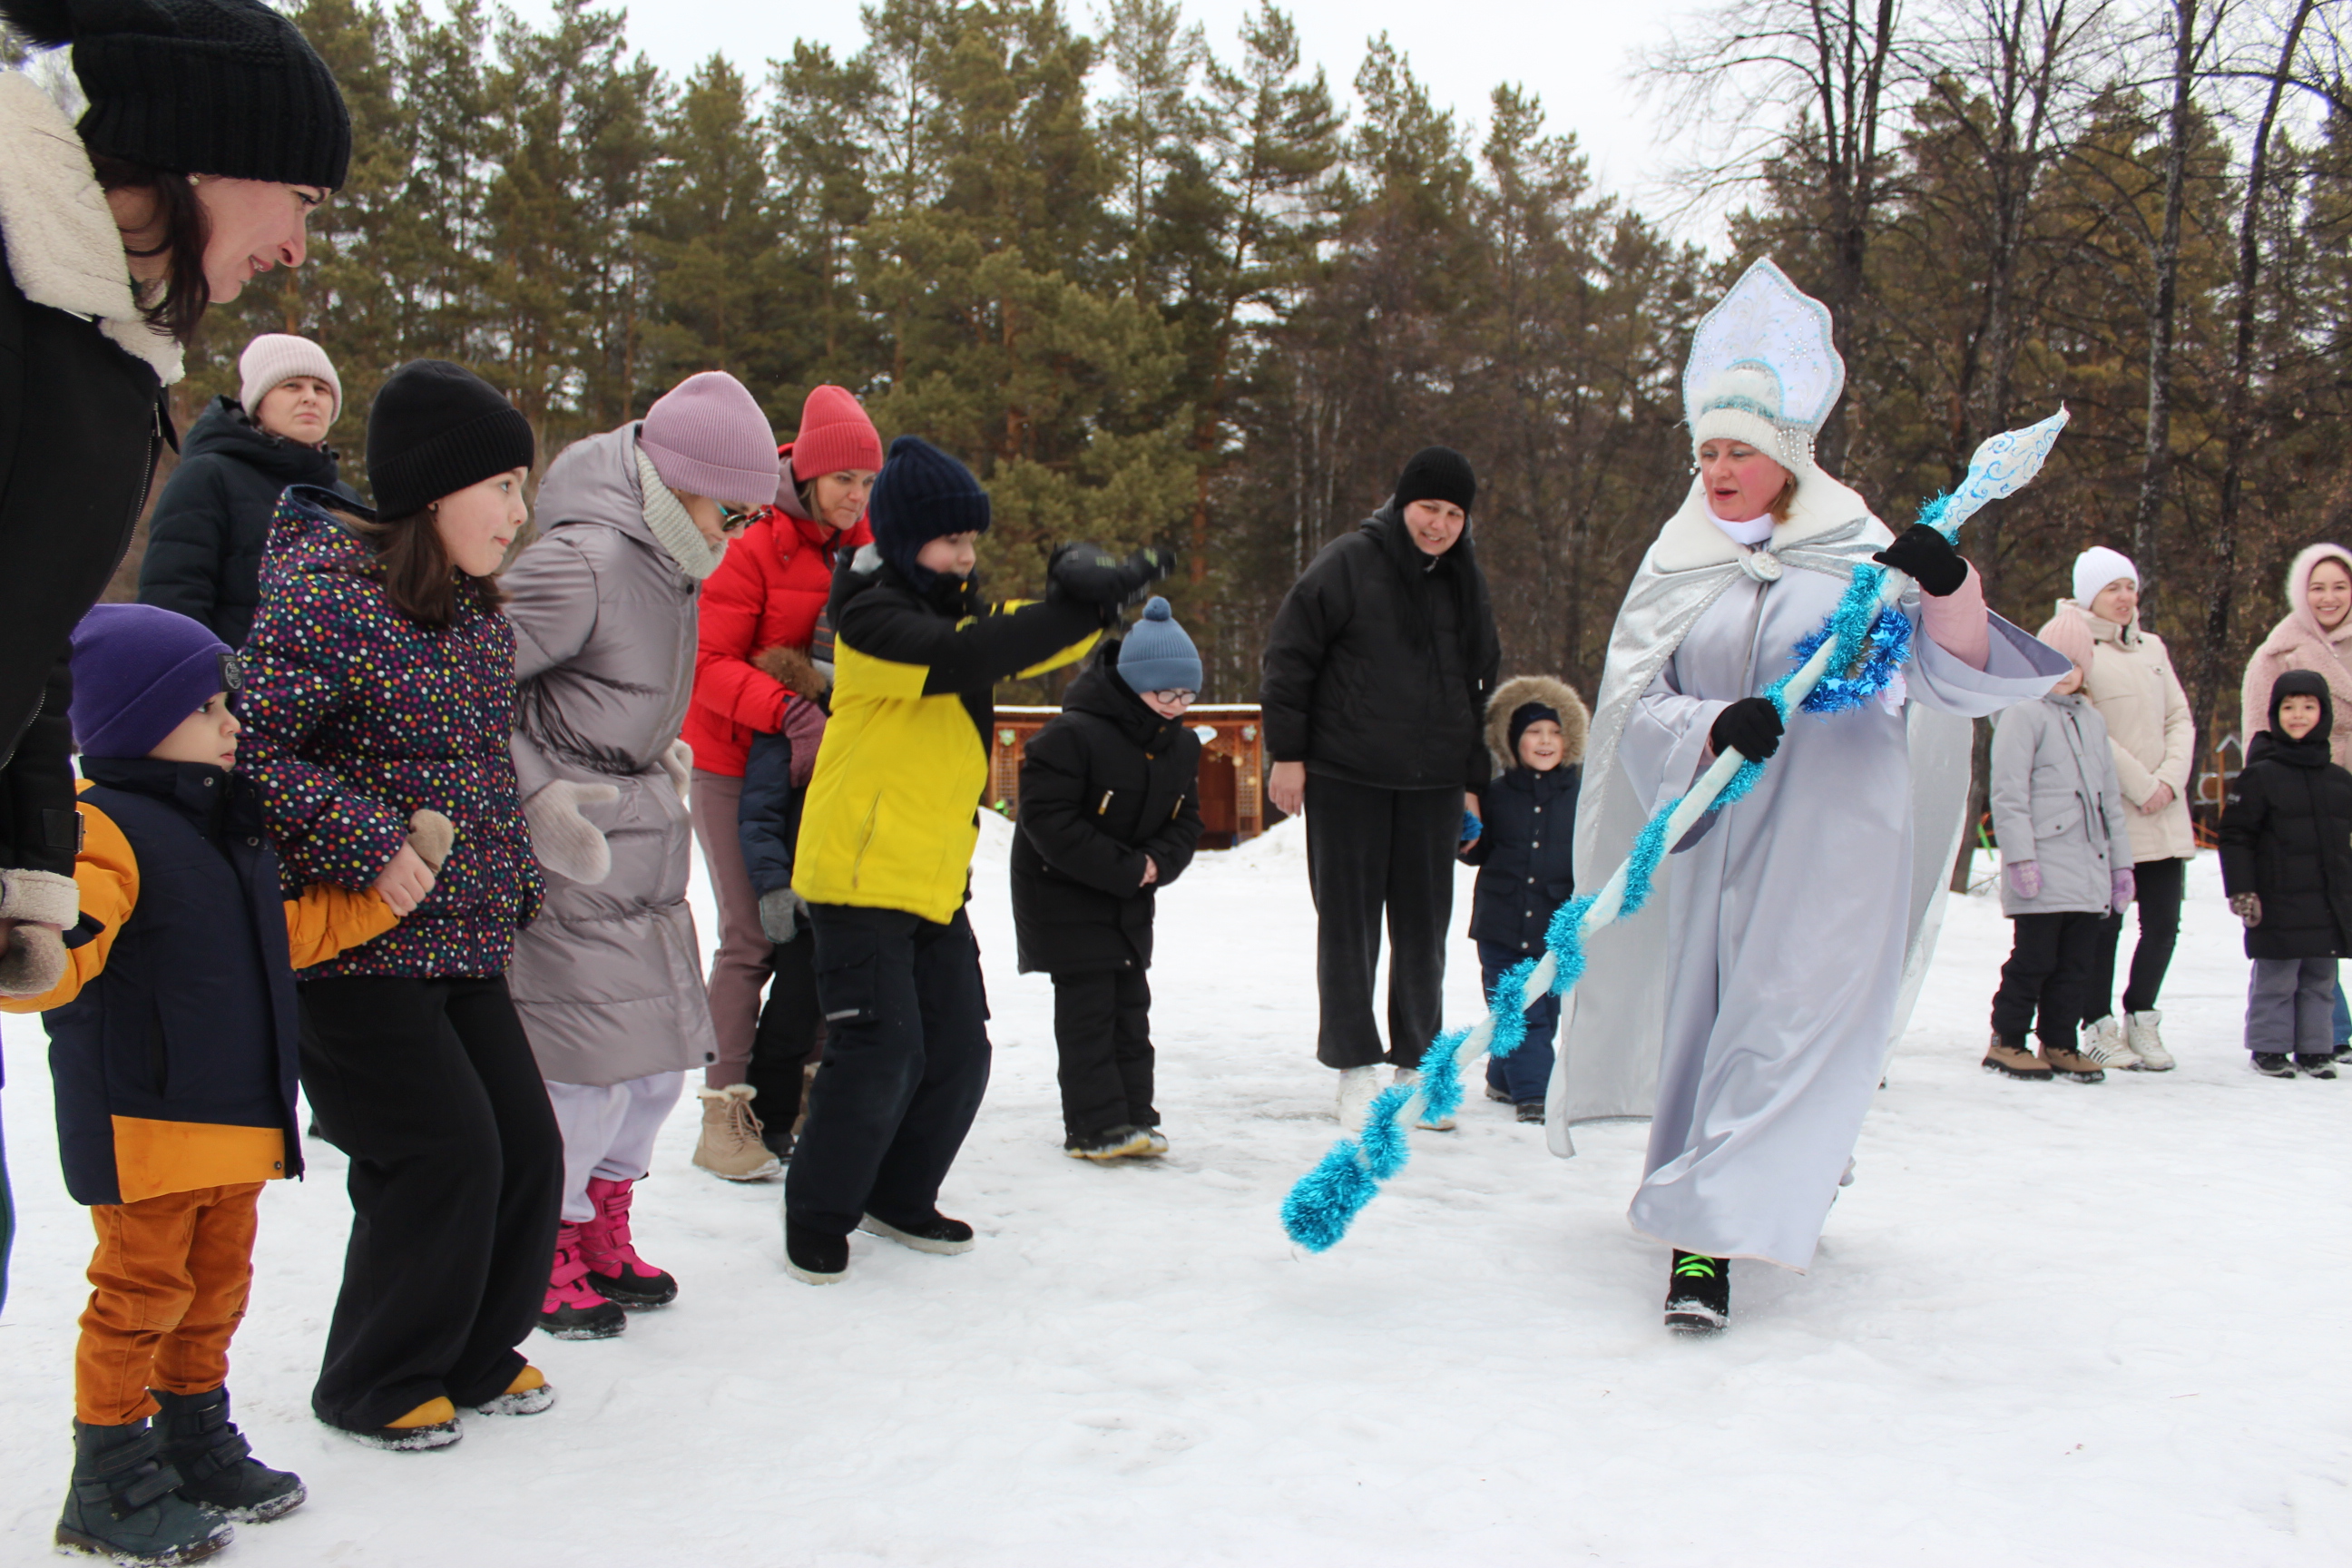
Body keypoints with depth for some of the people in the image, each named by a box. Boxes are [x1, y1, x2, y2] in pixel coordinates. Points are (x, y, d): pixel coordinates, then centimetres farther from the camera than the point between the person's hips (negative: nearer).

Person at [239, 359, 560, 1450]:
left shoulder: (477, 606, 11)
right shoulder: (327, 589, -15)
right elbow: (250, 749, -22)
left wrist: (513, 882, 17)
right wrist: (368, 845, -25)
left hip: (463, 946, 8)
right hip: (355, 950, -8)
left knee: (525, 1145, 8)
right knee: (446, 1155, -7)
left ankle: (475, 1354, 28)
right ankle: (374, 1385, 14)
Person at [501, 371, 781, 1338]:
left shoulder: (669, 566, 10)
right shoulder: (582, 561, -19)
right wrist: (537, 798, -24)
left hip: (642, 849, 9)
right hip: (570, 856, -9)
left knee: (662, 1054, 13)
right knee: (589, 1059, -6)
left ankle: (601, 1240, 30)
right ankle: (544, 1259, 13)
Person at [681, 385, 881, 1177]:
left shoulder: (867, 551, 6)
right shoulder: (756, 549, -11)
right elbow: (707, 665, -16)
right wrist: (790, 710, -29)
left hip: (825, 763, 6)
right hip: (735, 763, -5)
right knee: (754, 937, -8)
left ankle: (783, 1101, 14)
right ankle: (724, 1115, 0)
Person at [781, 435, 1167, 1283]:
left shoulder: (952, 607, 15)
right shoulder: (874, 618, -14)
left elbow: (1033, 641, 7)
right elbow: (960, 657, -32)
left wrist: (1086, 588, -16)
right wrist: (1080, 608, -35)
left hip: (936, 879, 9)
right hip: (859, 874, -8)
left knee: (957, 1053, 10)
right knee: (879, 1053, -8)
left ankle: (897, 1198, 28)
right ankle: (817, 1217, 10)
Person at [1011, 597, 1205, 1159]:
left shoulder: (1182, 744, 1)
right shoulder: (1071, 735, -22)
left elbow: (1187, 819, 7)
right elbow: (1047, 819, -25)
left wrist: (1157, 862, -16)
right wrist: (1124, 868, -25)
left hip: (1131, 899, 7)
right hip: (1062, 889, -7)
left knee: (1131, 1002, 8)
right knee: (1087, 1003, -9)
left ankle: (1134, 1115, 15)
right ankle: (1095, 1124, -6)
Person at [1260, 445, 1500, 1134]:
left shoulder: (1466, 584, 11)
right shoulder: (1348, 565, -6)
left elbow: (1478, 683, 19)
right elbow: (1289, 655, -6)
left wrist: (1472, 780, 16)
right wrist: (1287, 753, -8)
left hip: (1432, 786, 5)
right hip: (1346, 778, -4)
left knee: (1424, 927, 7)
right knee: (1349, 925, 1)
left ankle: (1416, 1064, 18)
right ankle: (1356, 1066, 9)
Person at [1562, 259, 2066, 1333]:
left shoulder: (1859, 553, 3)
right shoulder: (1675, 574, 10)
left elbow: (1953, 673, -5)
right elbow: (1638, 708, -1)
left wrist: (1953, 587, -25)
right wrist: (1717, 730, -21)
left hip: (1835, 836, -3)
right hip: (1718, 830, 3)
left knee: (1789, 1019, -10)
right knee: (1707, 1011, 7)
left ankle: (1709, 1232, -11)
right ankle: (1785, 1193, 28)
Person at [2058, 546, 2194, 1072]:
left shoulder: (2152, 648, 16)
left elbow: (2180, 719, 12)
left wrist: (2171, 780, -4)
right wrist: (2141, 786, -13)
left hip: (2164, 813, 6)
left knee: (2163, 921, 5)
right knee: (2105, 925, 0)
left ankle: (2141, 1020, 20)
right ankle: (2100, 1028, 11)